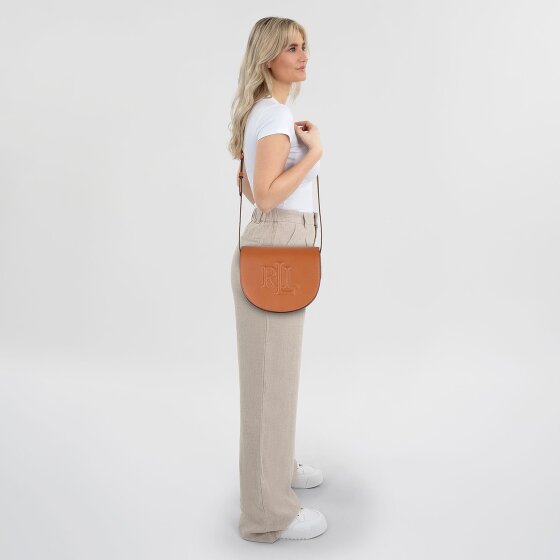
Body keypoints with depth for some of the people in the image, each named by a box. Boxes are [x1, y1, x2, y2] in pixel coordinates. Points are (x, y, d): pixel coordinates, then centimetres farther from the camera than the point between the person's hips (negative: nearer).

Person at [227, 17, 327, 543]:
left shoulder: (269, 112, 16)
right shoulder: (272, 114, -14)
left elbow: (249, 185, 21)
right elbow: (267, 196, -23)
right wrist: (314, 150, -16)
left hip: (277, 250, 10)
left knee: (278, 370, 19)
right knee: (271, 377, -3)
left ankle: (277, 466, 37)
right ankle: (268, 512, 10)